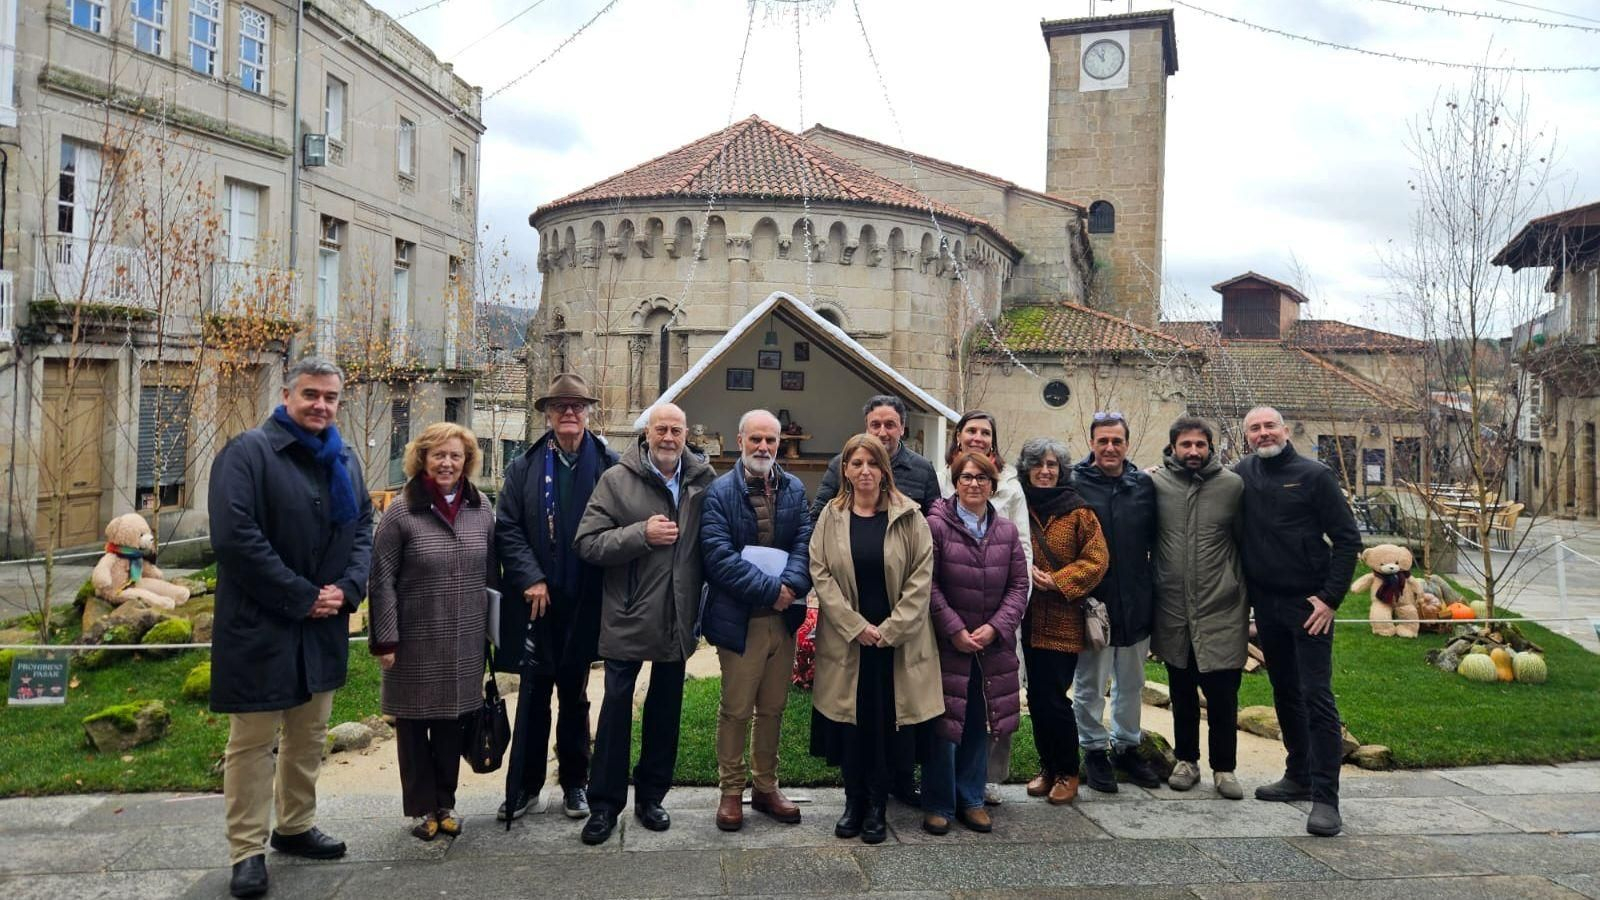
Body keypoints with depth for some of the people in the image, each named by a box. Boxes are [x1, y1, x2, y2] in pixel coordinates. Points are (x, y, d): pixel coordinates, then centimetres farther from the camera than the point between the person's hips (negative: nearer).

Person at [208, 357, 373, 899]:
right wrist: (300, 597, -18)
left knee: (309, 736, 17)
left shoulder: (344, 460, 12)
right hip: (260, 627, -7)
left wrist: (348, 587, -6)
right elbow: (234, 536, -20)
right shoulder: (248, 452, -11)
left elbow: (363, 527, 13)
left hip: (324, 626, 7)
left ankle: (296, 827, 31)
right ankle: (248, 850, 12)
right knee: (253, 741, 2)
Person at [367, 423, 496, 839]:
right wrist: (385, 639, -11)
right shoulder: (402, 512, -8)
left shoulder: (481, 509, 4)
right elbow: (382, 580, -8)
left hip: (465, 642, 3)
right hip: (415, 642, -3)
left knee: (452, 722, 12)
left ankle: (446, 803, 26)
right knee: (414, 724, 8)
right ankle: (421, 807, 22)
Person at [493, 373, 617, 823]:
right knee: (533, 696, 6)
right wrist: (530, 578, -11)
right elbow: (507, 529, -1)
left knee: (574, 696, 13)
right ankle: (524, 784, 19)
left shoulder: (609, 466, -2)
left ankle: (574, 782, 26)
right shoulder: (524, 468, 2)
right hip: (538, 600, 1)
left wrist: (607, 587, -9)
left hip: (584, 604, 0)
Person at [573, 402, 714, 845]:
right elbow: (588, 543, -10)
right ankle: (604, 803, 17)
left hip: (678, 619, 3)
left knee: (666, 709, 14)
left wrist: (703, 605, 0)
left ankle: (651, 796, 29)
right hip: (628, 617, -3)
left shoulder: (704, 480, 2)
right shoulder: (616, 480, -5)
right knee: (616, 708, 5)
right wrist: (642, 534, -20)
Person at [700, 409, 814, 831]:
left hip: (784, 616, 4)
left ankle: (766, 787, 28)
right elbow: (719, 556, -15)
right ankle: (731, 792, 19)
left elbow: (805, 542, -1)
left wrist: (791, 585, -20)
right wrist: (769, 589, -18)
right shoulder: (720, 491, -6)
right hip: (739, 618, -4)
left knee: (773, 708, 14)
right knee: (736, 709, 5)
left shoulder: (794, 489, 8)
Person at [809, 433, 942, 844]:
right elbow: (820, 574, -2)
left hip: (896, 639, -1)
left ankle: (877, 807, 18)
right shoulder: (831, 516, 3)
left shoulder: (908, 516, -2)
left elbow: (921, 577, -4)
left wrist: (890, 629, -10)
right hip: (846, 638, 1)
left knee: (887, 722, 3)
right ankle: (853, 803, 20)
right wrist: (856, 626, -11)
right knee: (850, 722, 5)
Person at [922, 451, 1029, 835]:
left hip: (992, 646, 4)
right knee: (944, 724, 1)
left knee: (980, 725, 12)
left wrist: (996, 627, -7)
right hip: (947, 644, -4)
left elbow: (1019, 585, 6)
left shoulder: (1007, 531, 7)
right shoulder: (937, 525, -7)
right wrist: (954, 630, -13)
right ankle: (938, 804, 14)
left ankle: (971, 800, 25)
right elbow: (928, 584, -9)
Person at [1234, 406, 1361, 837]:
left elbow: (1348, 539, -7)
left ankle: (1325, 798, -6)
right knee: (1285, 693, 14)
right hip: (1266, 604, 5)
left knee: (1316, 696, -8)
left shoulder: (1315, 475, -5)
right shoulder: (1242, 474, 6)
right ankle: (1298, 776, 26)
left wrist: (1331, 597, -12)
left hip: (1308, 604, -5)